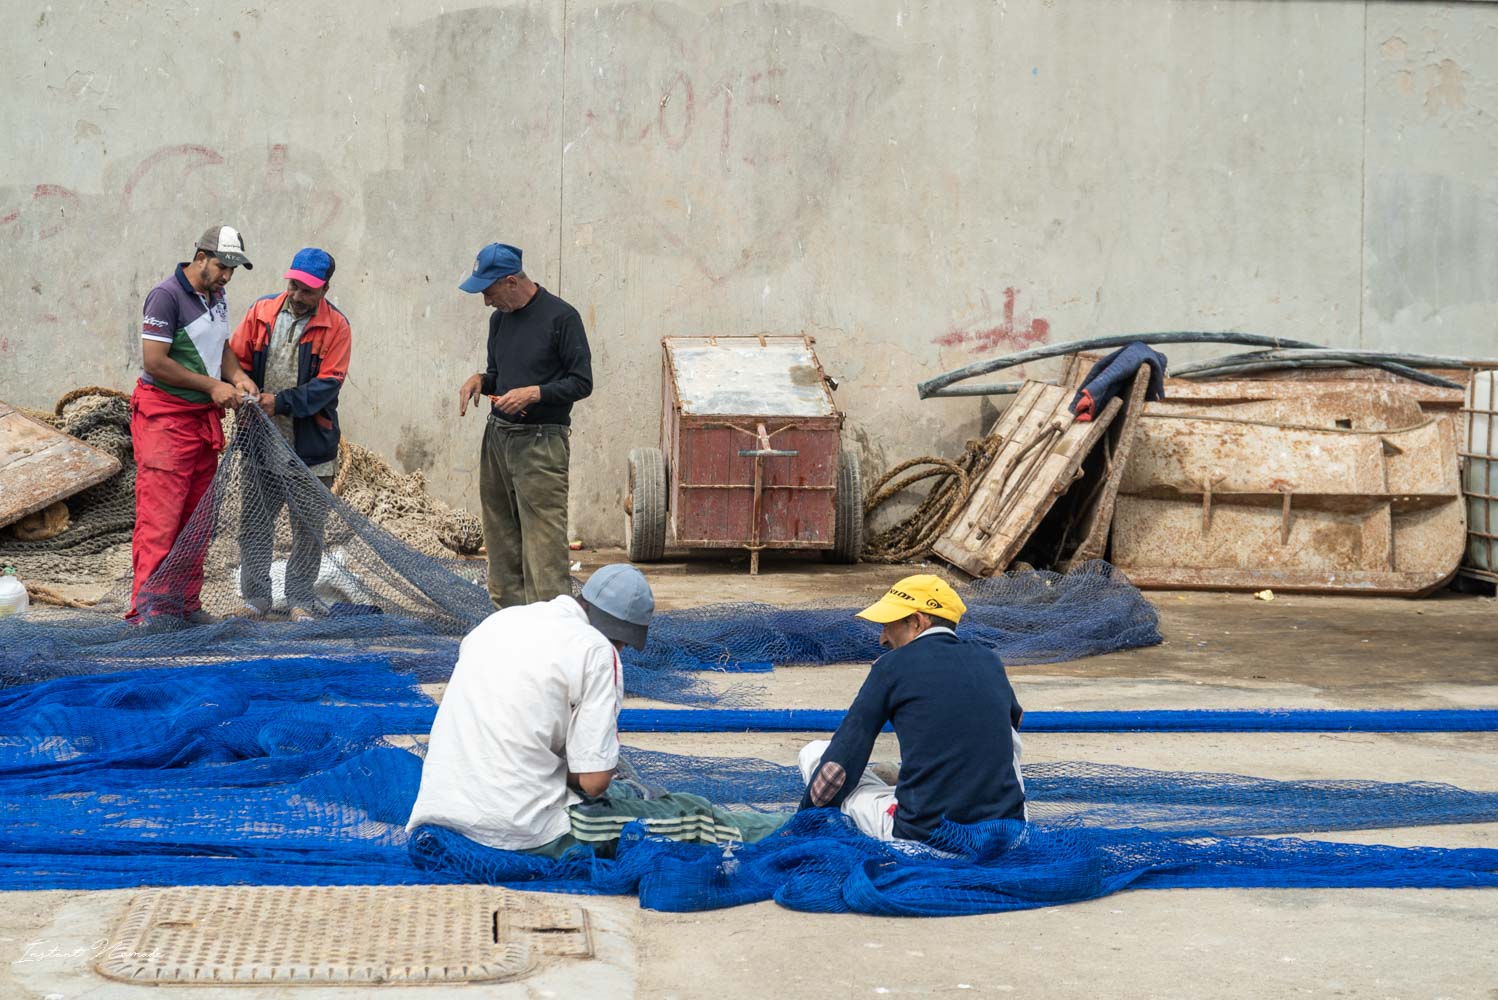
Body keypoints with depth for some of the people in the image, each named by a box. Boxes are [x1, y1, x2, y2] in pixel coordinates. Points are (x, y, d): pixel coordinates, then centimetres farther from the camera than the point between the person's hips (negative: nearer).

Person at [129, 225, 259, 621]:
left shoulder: (218, 299, 12)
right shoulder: (166, 296, -14)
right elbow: (155, 362, -18)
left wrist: (238, 376, 4)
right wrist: (212, 386, -14)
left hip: (204, 417, 9)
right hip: (165, 416, -9)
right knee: (160, 516, -11)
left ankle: (185, 604, 16)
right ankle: (148, 608, -11)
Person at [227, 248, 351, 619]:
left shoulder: (335, 325, -4)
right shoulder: (261, 312, 4)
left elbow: (328, 383, -11)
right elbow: (236, 361, 9)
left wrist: (281, 402, -19)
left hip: (309, 445, -2)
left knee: (308, 526, 6)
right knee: (254, 520, 7)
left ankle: (301, 598, 18)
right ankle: (255, 596, 18)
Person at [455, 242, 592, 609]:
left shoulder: (561, 317, -8)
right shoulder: (500, 318, 14)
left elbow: (582, 382, -8)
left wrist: (533, 393, -18)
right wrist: (480, 380, 4)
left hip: (540, 442, -8)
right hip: (497, 437, 8)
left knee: (544, 544, -11)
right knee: (500, 538, 8)